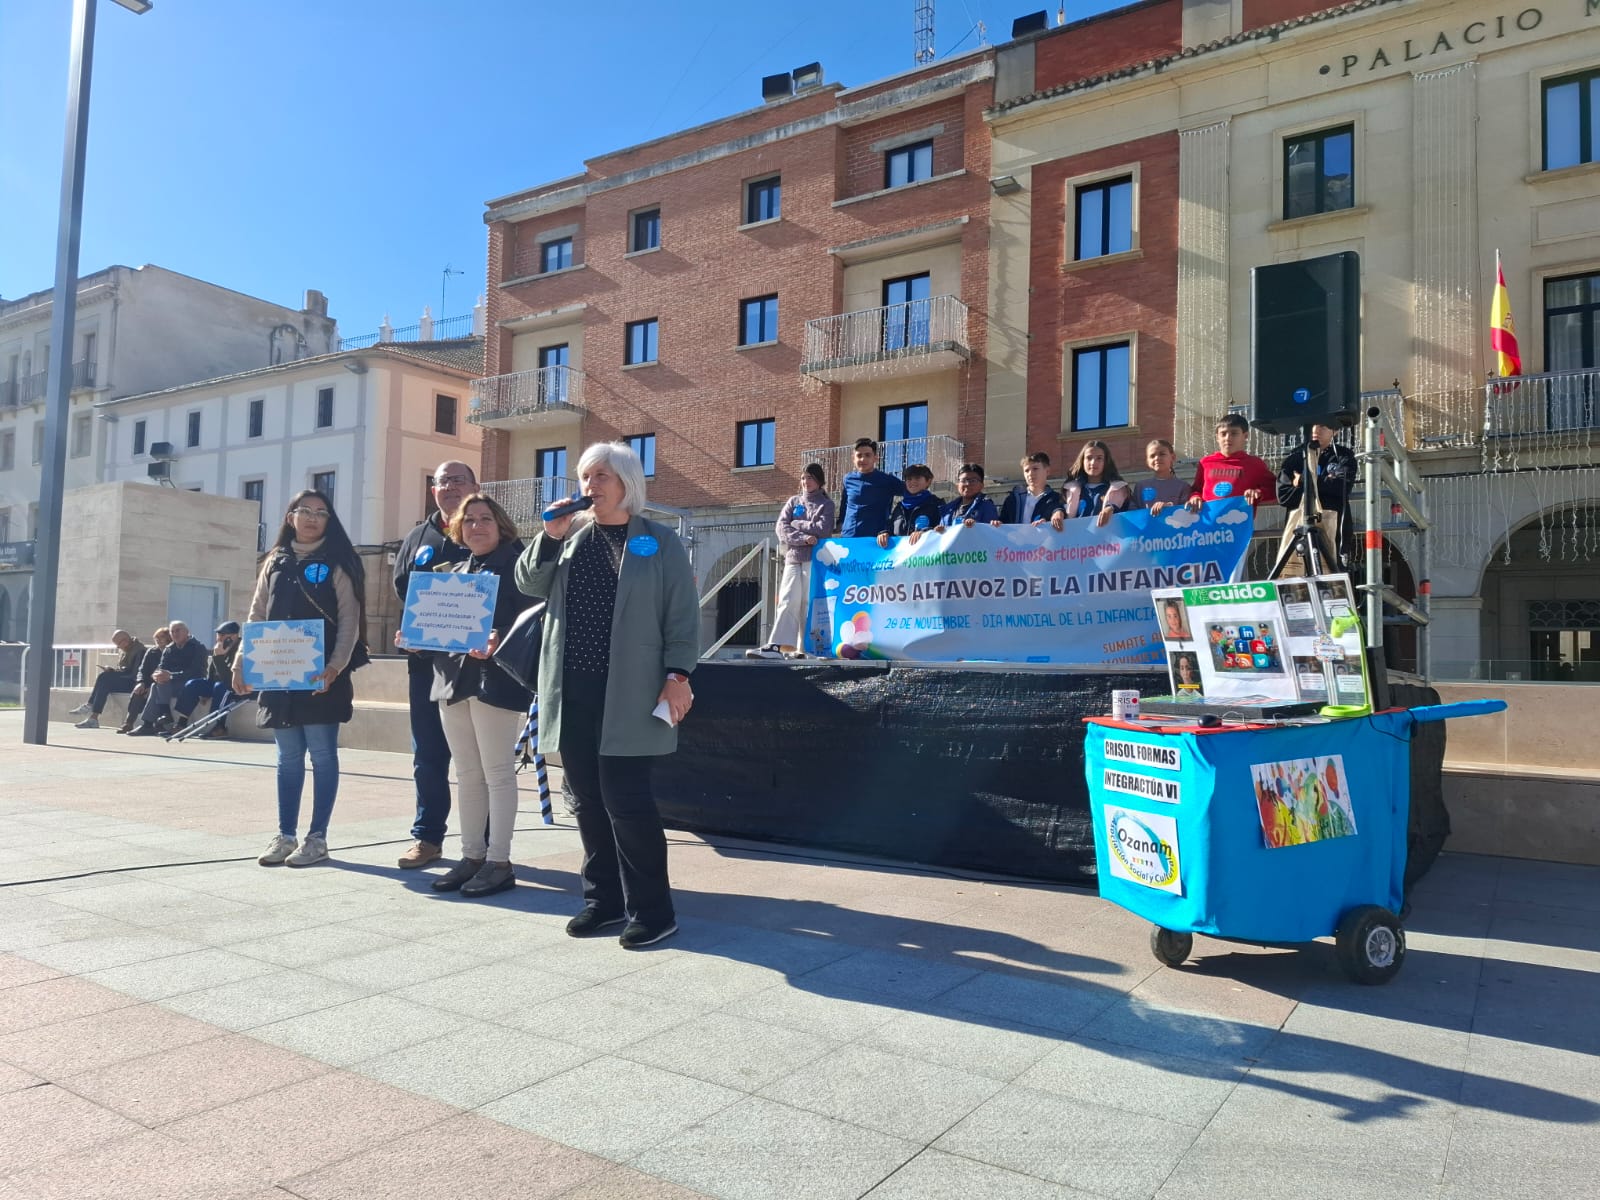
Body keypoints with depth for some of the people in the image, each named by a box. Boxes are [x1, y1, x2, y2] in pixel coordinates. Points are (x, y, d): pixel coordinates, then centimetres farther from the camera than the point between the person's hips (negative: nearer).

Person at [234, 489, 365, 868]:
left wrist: (336, 666, -19)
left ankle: (317, 837, 9)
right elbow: (257, 616, 13)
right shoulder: (275, 562, 13)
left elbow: (349, 620, -6)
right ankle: (285, 836, 17)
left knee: (322, 754, 1)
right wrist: (242, 661, 3)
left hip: (320, 675, -4)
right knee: (288, 757, 10)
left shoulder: (337, 564, 0)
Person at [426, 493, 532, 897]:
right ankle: (471, 856, 20)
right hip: (453, 679, 8)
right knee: (467, 775, 12)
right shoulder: (456, 572, 21)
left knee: (497, 773, -4)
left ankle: (499, 862, 2)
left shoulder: (515, 564, -2)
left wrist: (498, 641, -29)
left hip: (496, 679, -8)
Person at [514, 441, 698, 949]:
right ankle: (604, 899, 23)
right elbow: (530, 584, 11)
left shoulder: (660, 542, 0)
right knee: (588, 801, 10)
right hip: (572, 692, 5)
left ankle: (652, 910, 6)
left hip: (627, 694, -5)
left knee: (626, 799, -6)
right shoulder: (571, 533, 13)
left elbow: (682, 615, -3)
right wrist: (549, 537, -4)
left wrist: (677, 675, -12)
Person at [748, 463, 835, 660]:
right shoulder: (794, 501, 18)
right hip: (793, 557, 3)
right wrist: (803, 537, -11)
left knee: (809, 603, -6)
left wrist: (796, 524, -1)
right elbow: (781, 527, 4)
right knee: (787, 602, -8)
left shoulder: (826, 503, 10)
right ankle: (777, 646, -17)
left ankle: (804, 648, -6)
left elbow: (823, 529, -7)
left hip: (815, 559, -3)